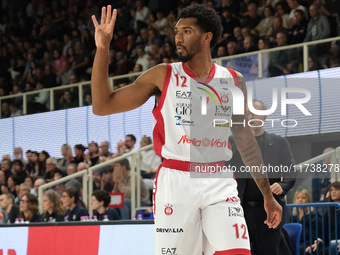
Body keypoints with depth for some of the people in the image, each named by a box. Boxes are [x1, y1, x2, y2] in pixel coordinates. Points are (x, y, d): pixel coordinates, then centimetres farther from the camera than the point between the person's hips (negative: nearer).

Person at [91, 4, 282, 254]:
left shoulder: (233, 81, 9)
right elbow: (103, 106, 1)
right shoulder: (162, 76, 3)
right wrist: (102, 49, -8)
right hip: (175, 181, -1)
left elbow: (245, 139, 18)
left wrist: (268, 194, 19)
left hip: (219, 184, 1)